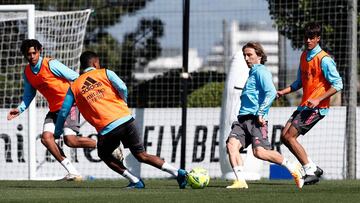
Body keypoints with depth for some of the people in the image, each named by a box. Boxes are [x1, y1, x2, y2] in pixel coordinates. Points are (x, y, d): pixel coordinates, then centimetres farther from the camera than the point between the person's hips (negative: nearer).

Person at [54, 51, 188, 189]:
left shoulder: (74, 87, 14)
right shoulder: (105, 73, 12)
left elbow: (63, 112, 16)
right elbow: (122, 88, -3)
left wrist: (57, 132, 30)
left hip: (106, 129, -2)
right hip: (126, 119, 2)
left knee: (104, 155, 26)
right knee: (142, 155, 13)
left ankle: (135, 181, 12)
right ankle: (178, 173, 2)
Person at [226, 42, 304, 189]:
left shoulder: (261, 71, -2)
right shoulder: (252, 73, 27)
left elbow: (271, 93, -15)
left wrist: (260, 112, -19)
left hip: (256, 120, -9)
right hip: (243, 119, 9)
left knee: (259, 152, -20)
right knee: (232, 144, -15)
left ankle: (292, 168, -3)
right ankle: (240, 181, -20)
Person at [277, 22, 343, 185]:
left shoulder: (324, 60, -14)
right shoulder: (304, 56, 12)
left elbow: (337, 85, -16)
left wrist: (318, 100, -23)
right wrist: (283, 92, 9)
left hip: (317, 108, -9)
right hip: (304, 106, 9)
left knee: (290, 136, -14)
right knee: (285, 136, 5)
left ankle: (310, 171, -5)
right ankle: (313, 169, 11)